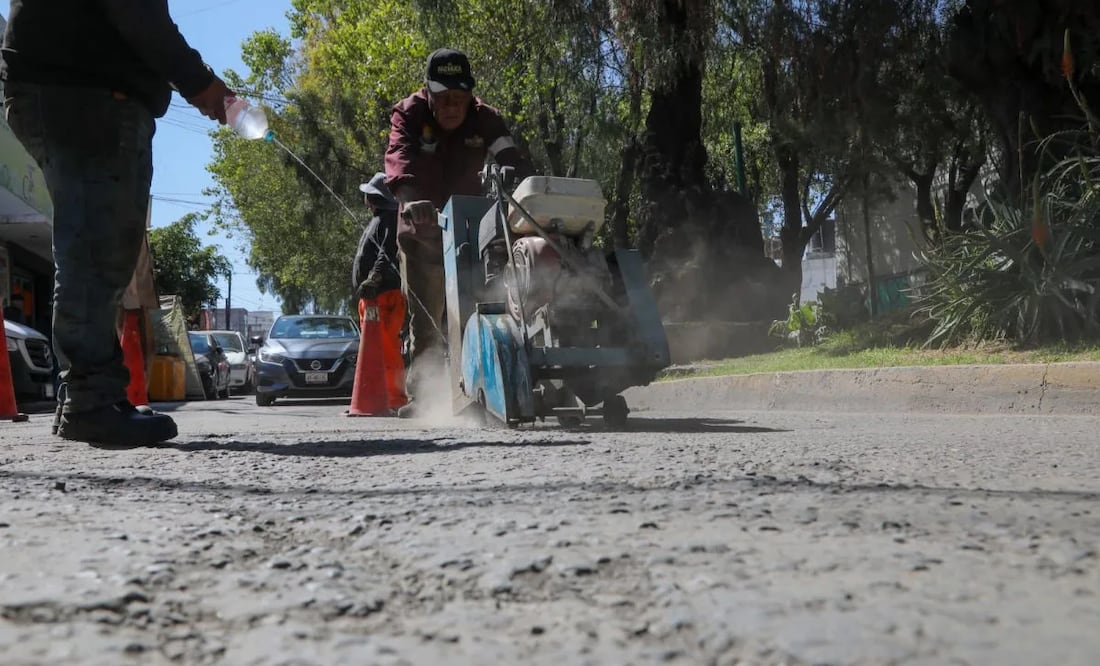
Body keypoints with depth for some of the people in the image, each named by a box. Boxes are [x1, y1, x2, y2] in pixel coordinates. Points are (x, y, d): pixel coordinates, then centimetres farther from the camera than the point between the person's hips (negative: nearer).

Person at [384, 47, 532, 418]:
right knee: (425, 318, -2)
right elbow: (399, 158, -29)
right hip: (422, 228, -1)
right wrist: (411, 200, -50)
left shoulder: (484, 119, -8)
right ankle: (421, 394, 2)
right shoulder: (409, 115, -11)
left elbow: (511, 160, -23)